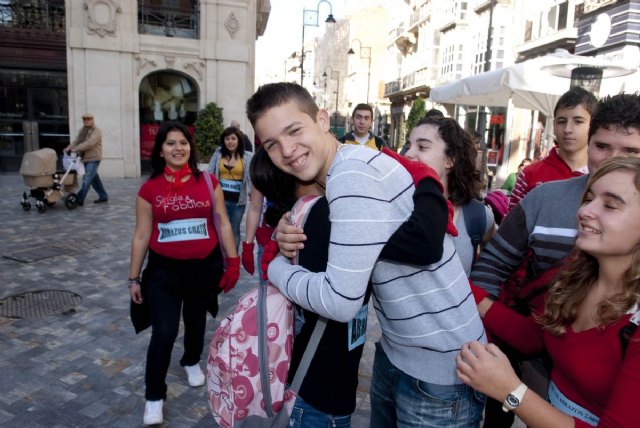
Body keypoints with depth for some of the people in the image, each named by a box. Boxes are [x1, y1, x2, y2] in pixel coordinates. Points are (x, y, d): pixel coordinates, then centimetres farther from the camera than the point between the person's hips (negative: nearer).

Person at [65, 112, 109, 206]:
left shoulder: (96, 131, -10)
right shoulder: (82, 131, 15)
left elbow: (89, 143, -23)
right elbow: (76, 141, 5)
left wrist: (75, 149, -26)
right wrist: (69, 147, -14)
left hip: (94, 159, -8)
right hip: (86, 159, 8)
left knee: (87, 179, -10)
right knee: (94, 178, 13)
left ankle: (79, 200, -10)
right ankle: (103, 196, 24)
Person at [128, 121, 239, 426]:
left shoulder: (208, 182, -4)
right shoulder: (149, 189, -4)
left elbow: (222, 223, 1)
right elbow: (141, 235, 1)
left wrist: (233, 261, -3)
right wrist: (134, 278, 4)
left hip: (204, 267, 1)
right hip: (164, 269, -1)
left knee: (196, 321, 20)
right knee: (163, 334, -3)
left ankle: (192, 361, 51)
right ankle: (154, 396, 18)